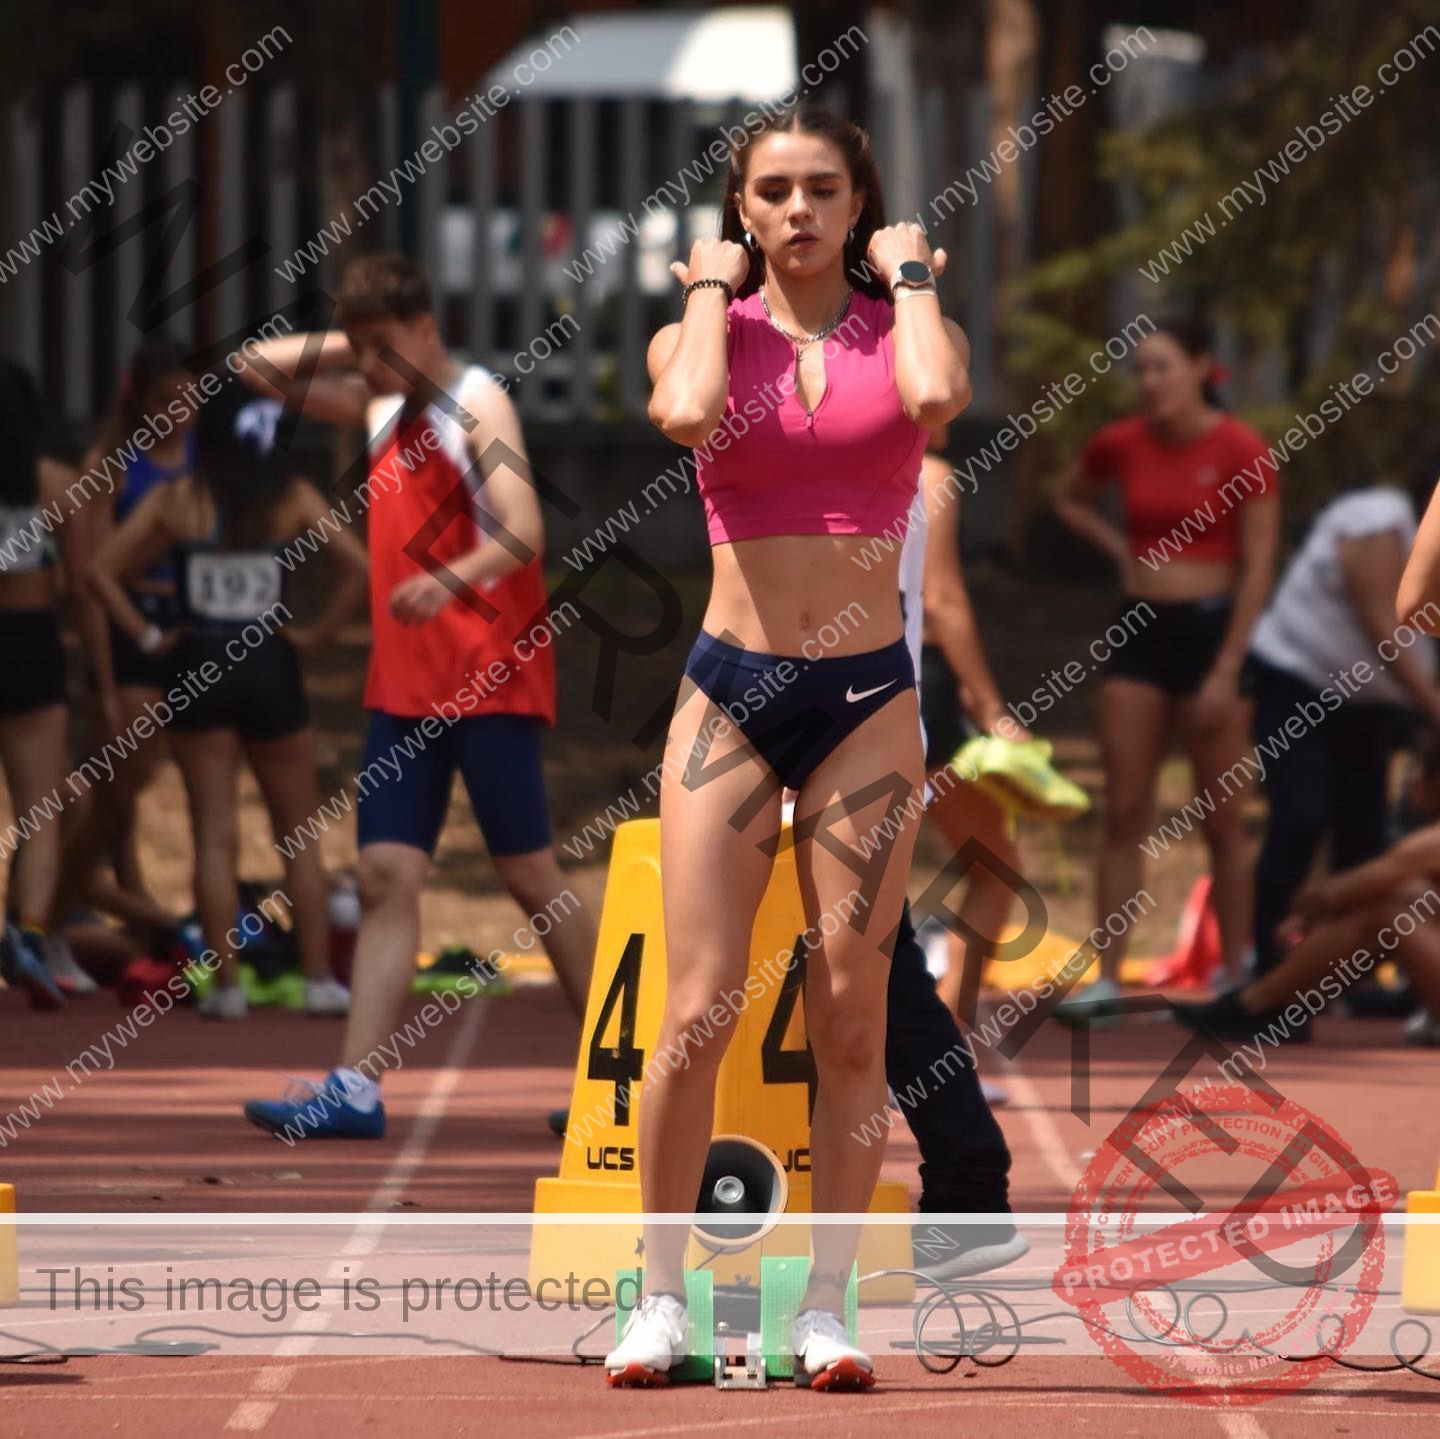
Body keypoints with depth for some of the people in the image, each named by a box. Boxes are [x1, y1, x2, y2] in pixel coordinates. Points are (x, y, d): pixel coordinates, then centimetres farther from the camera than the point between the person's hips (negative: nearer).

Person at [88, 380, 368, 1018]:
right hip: (271, 668, 0)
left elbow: (103, 571, -7)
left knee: (214, 835, 3)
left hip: (197, 671, 0)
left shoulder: (174, 501, -2)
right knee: (299, 833, 11)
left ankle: (226, 983, 0)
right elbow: (359, 566, -10)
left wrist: (146, 635, -1)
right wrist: (318, 632, -3)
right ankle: (319, 978, 8)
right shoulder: (293, 498, -2)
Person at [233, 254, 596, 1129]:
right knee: (387, 875, -1)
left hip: (491, 680, -7)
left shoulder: (478, 404, -8)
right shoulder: (381, 408, 15)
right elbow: (259, 367, 24)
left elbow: (524, 532, -22)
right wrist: (354, 346, 13)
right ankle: (356, 1088, -7)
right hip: (404, 686, 7)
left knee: (530, 875, -4)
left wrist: (449, 580, -39)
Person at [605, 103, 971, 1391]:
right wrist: (714, 293, -4)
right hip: (732, 687, 0)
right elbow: (690, 415, -19)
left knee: (852, 1017, 0)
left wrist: (910, 275, -4)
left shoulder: (896, 334, 6)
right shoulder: (703, 337, 6)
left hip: (867, 698, 0)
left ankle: (828, 1306, 6)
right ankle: (662, 1297, 5)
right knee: (699, 1008, -5)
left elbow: (937, 396, -19)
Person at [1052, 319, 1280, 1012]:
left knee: (1221, 821, 2)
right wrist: (1118, 546, 7)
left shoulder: (1242, 451, -10)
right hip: (1141, 627, 4)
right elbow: (1069, 498, 25)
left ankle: (1236, 979, 8)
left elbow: (1257, 568, -10)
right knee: (1124, 815, 1)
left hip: (1211, 628, -4)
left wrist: (1227, 672, -14)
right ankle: (1105, 977, 0)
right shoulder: (1122, 444, 3)